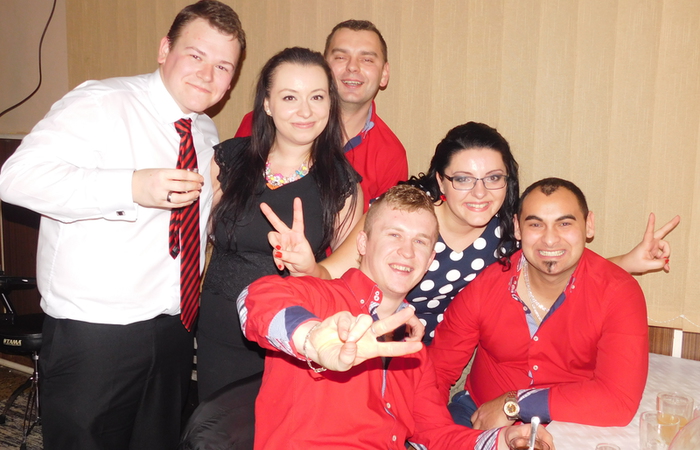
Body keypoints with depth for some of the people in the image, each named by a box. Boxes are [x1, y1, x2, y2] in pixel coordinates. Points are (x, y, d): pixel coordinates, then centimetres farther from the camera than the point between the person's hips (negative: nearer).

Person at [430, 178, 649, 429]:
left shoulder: (619, 294, -15)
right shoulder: (484, 288, -9)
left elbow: (621, 401, -24)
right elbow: (438, 371, -2)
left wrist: (515, 404, -20)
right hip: (479, 414, 0)